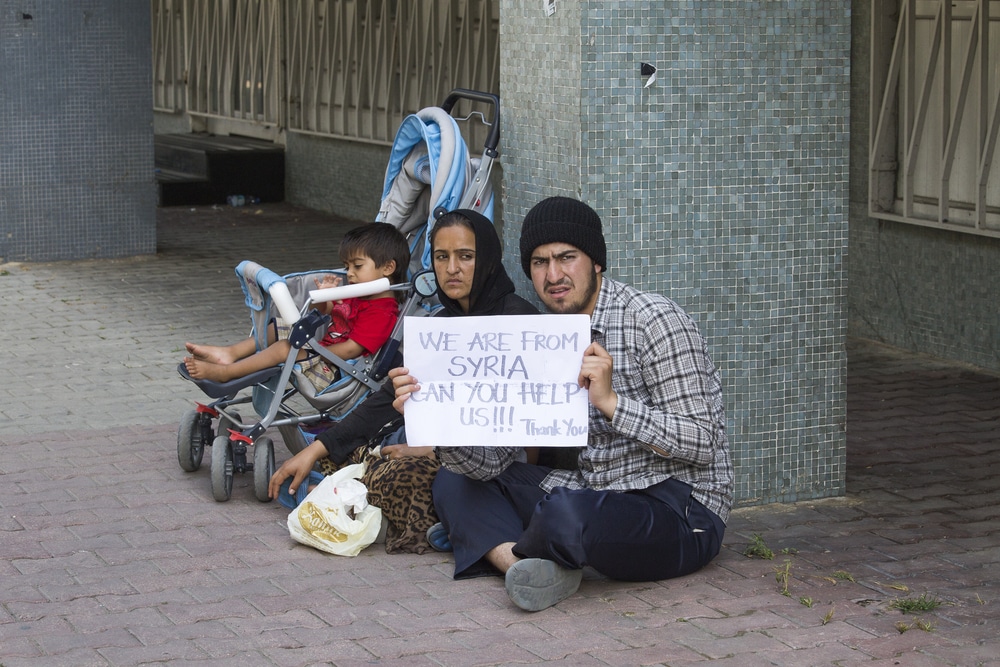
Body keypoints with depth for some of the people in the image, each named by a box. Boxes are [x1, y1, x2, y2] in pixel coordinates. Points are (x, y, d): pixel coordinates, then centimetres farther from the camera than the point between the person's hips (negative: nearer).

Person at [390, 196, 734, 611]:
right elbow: (491, 459, 3)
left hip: (681, 510, -8)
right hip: (600, 497, 8)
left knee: (567, 512, -38)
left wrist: (610, 401, -27)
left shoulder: (653, 320, -13)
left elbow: (701, 444, -18)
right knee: (454, 482, 7)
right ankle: (533, 572, -19)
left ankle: (511, 555, -3)